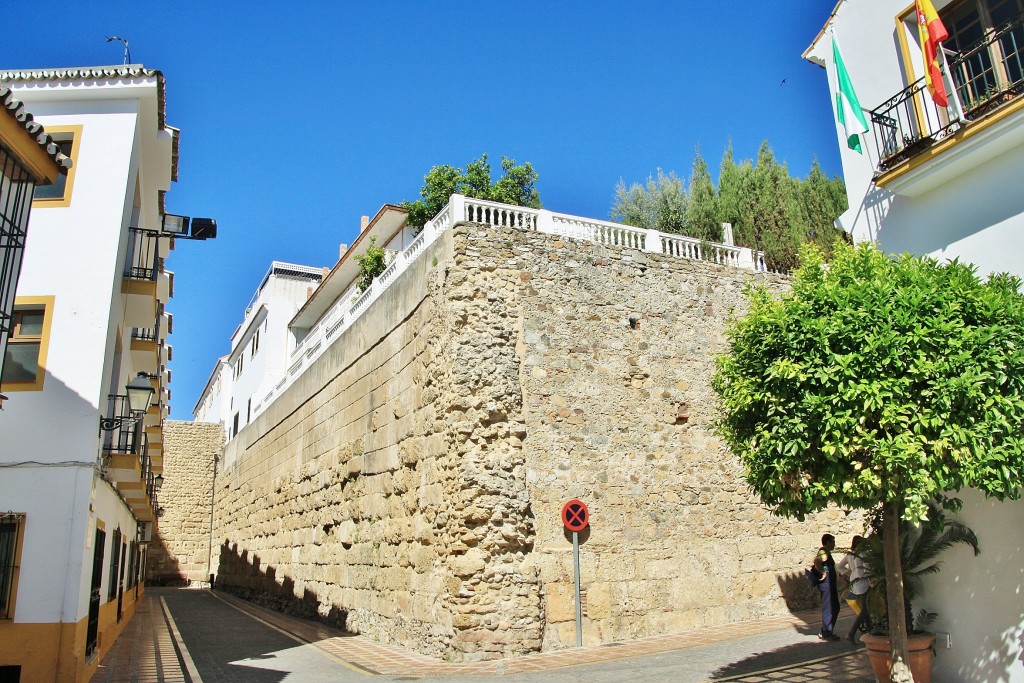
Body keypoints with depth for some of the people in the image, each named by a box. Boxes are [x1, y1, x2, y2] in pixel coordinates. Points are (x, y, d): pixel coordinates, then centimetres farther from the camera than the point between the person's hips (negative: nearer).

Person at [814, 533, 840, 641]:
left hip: (830, 584, 11)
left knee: (835, 608, 16)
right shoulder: (824, 553, -16)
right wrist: (824, 573, -26)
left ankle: (824, 632, 21)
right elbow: (816, 561, -35)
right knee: (829, 609, -5)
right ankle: (826, 633, 2)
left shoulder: (825, 552, 17)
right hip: (827, 584, -11)